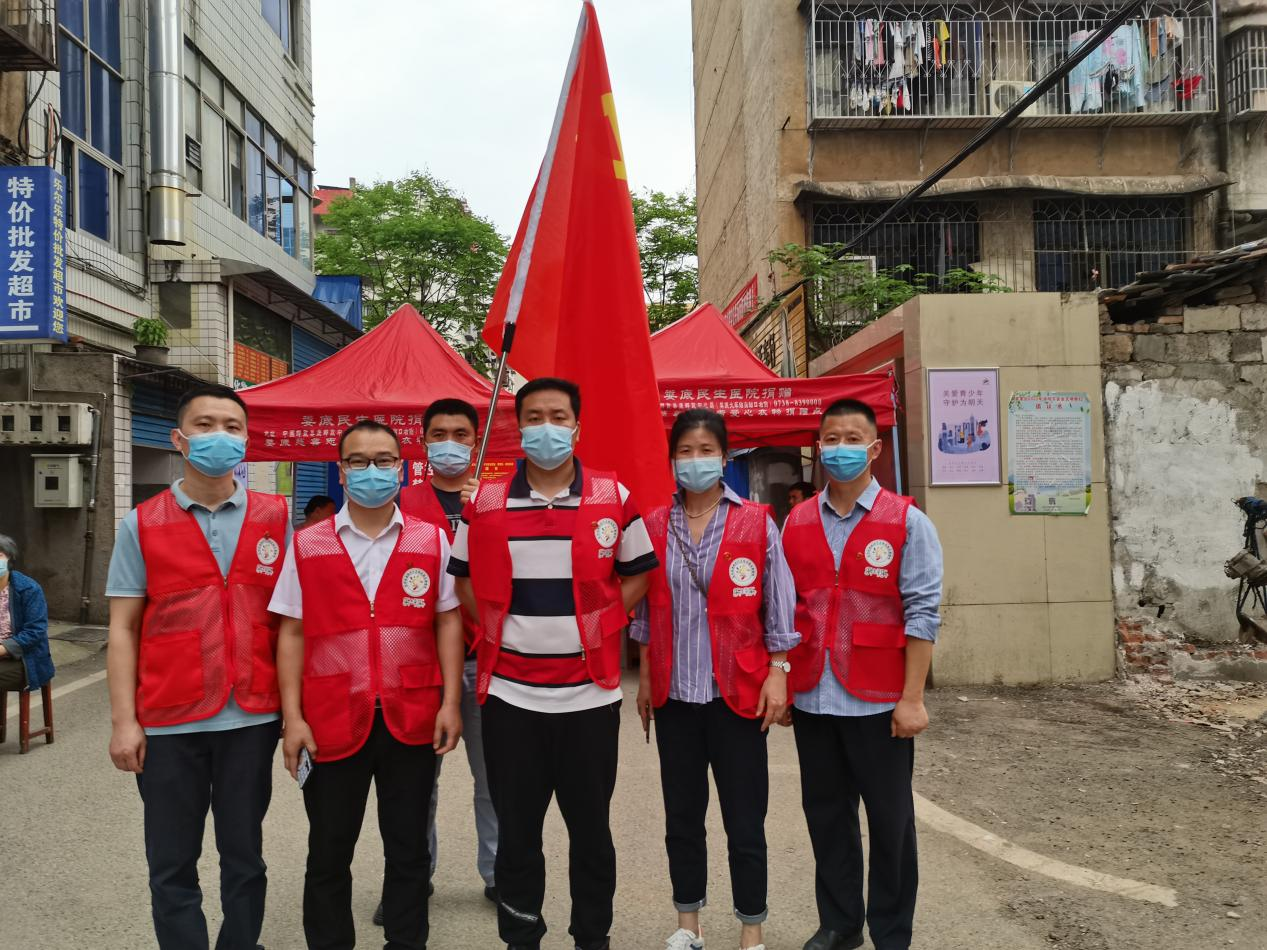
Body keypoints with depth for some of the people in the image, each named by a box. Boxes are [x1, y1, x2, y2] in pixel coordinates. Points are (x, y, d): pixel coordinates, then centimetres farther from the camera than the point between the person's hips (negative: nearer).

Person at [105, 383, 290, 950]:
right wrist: (124, 721, -4)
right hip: (169, 722, 0)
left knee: (244, 857, 13)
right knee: (172, 866, 10)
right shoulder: (141, 525, 2)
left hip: (252, 717, 1)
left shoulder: (276, 518, 3)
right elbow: (123, 629, 2)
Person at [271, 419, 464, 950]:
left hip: (413, 722, 0)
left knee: (409, 850, 12)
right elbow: (292, 633, 3)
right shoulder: (307, 546, 3)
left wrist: (450, 702, -3)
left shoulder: (431, 540, 3)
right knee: (328, 853, 12)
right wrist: (292, 718, -3)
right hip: (332, 722, 0)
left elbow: (448, 622, 4)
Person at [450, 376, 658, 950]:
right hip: (510, 693, 1)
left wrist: (599, 627, -2)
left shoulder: (614, 499, -1)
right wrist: (496, 630, 0)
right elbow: (464, 577, 11)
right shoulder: (485, 502, 1)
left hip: (590, 692, 0)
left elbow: (637, 574, 9)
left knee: (590, 827, 11)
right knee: (515, 830, 11)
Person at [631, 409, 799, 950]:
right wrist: (644, 677, 9)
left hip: (738, 692, -2)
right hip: (674, 693, 3)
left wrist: (777, 673, -6)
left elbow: (777, 605, -1)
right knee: (681, 815, 14)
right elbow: (644, 610, 10)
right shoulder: (654, 526, 4)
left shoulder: (756, 524, -3)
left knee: (745, 820, 4)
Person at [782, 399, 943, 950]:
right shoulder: (795, 523, 7)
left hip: (878, 700, -3)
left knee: (889, 821, 9)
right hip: (812, 697, 4)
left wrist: (912, 698, -12)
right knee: (826, 816, 15)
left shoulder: (906, 522, -4)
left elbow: (922, 612, -8)